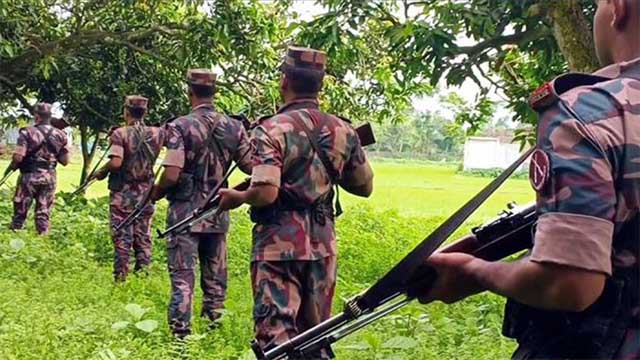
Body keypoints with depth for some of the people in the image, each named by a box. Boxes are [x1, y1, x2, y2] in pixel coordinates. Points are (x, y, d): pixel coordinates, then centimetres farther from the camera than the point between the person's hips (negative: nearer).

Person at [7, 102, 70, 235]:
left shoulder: (27, 132, -9)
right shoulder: (60, 135, 3)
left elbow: (18, 157, -15)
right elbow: (65, 161, 4)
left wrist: (11, 167, 3)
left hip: (29, 176, -3)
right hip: (49, 177, 3)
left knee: (20, 211, 8)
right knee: (44, 213, 8)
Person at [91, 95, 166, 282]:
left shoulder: (120, 133, -13)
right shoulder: (156, 133, -1)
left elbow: (116, 162, -22)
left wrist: (101, 173, -8)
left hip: (122, 192, -4)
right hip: (146, 192, 4)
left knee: (122, 237, 2)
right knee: (143, 237, 11)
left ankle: (120, 277, 4)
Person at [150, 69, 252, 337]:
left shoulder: (181, 126, -12)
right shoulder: (233, 127, 0)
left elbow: (172, 175, -18)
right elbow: (252, 167, 2)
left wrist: (156, 193, 0)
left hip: (185, 212, -4)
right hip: (218, 213, 4)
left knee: (182, 277, 1)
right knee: (215, 277, 14)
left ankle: (180, 334, 1)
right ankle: (214, 327, 21)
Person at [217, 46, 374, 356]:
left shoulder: (272, 129, -12)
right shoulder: (343, 130, 4)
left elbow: (265, 193, -22)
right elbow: (365, 187, 13)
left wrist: (236, 198, -3)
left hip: (279, 244, -5)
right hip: (323, 244, 6)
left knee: (276, 335, -2)